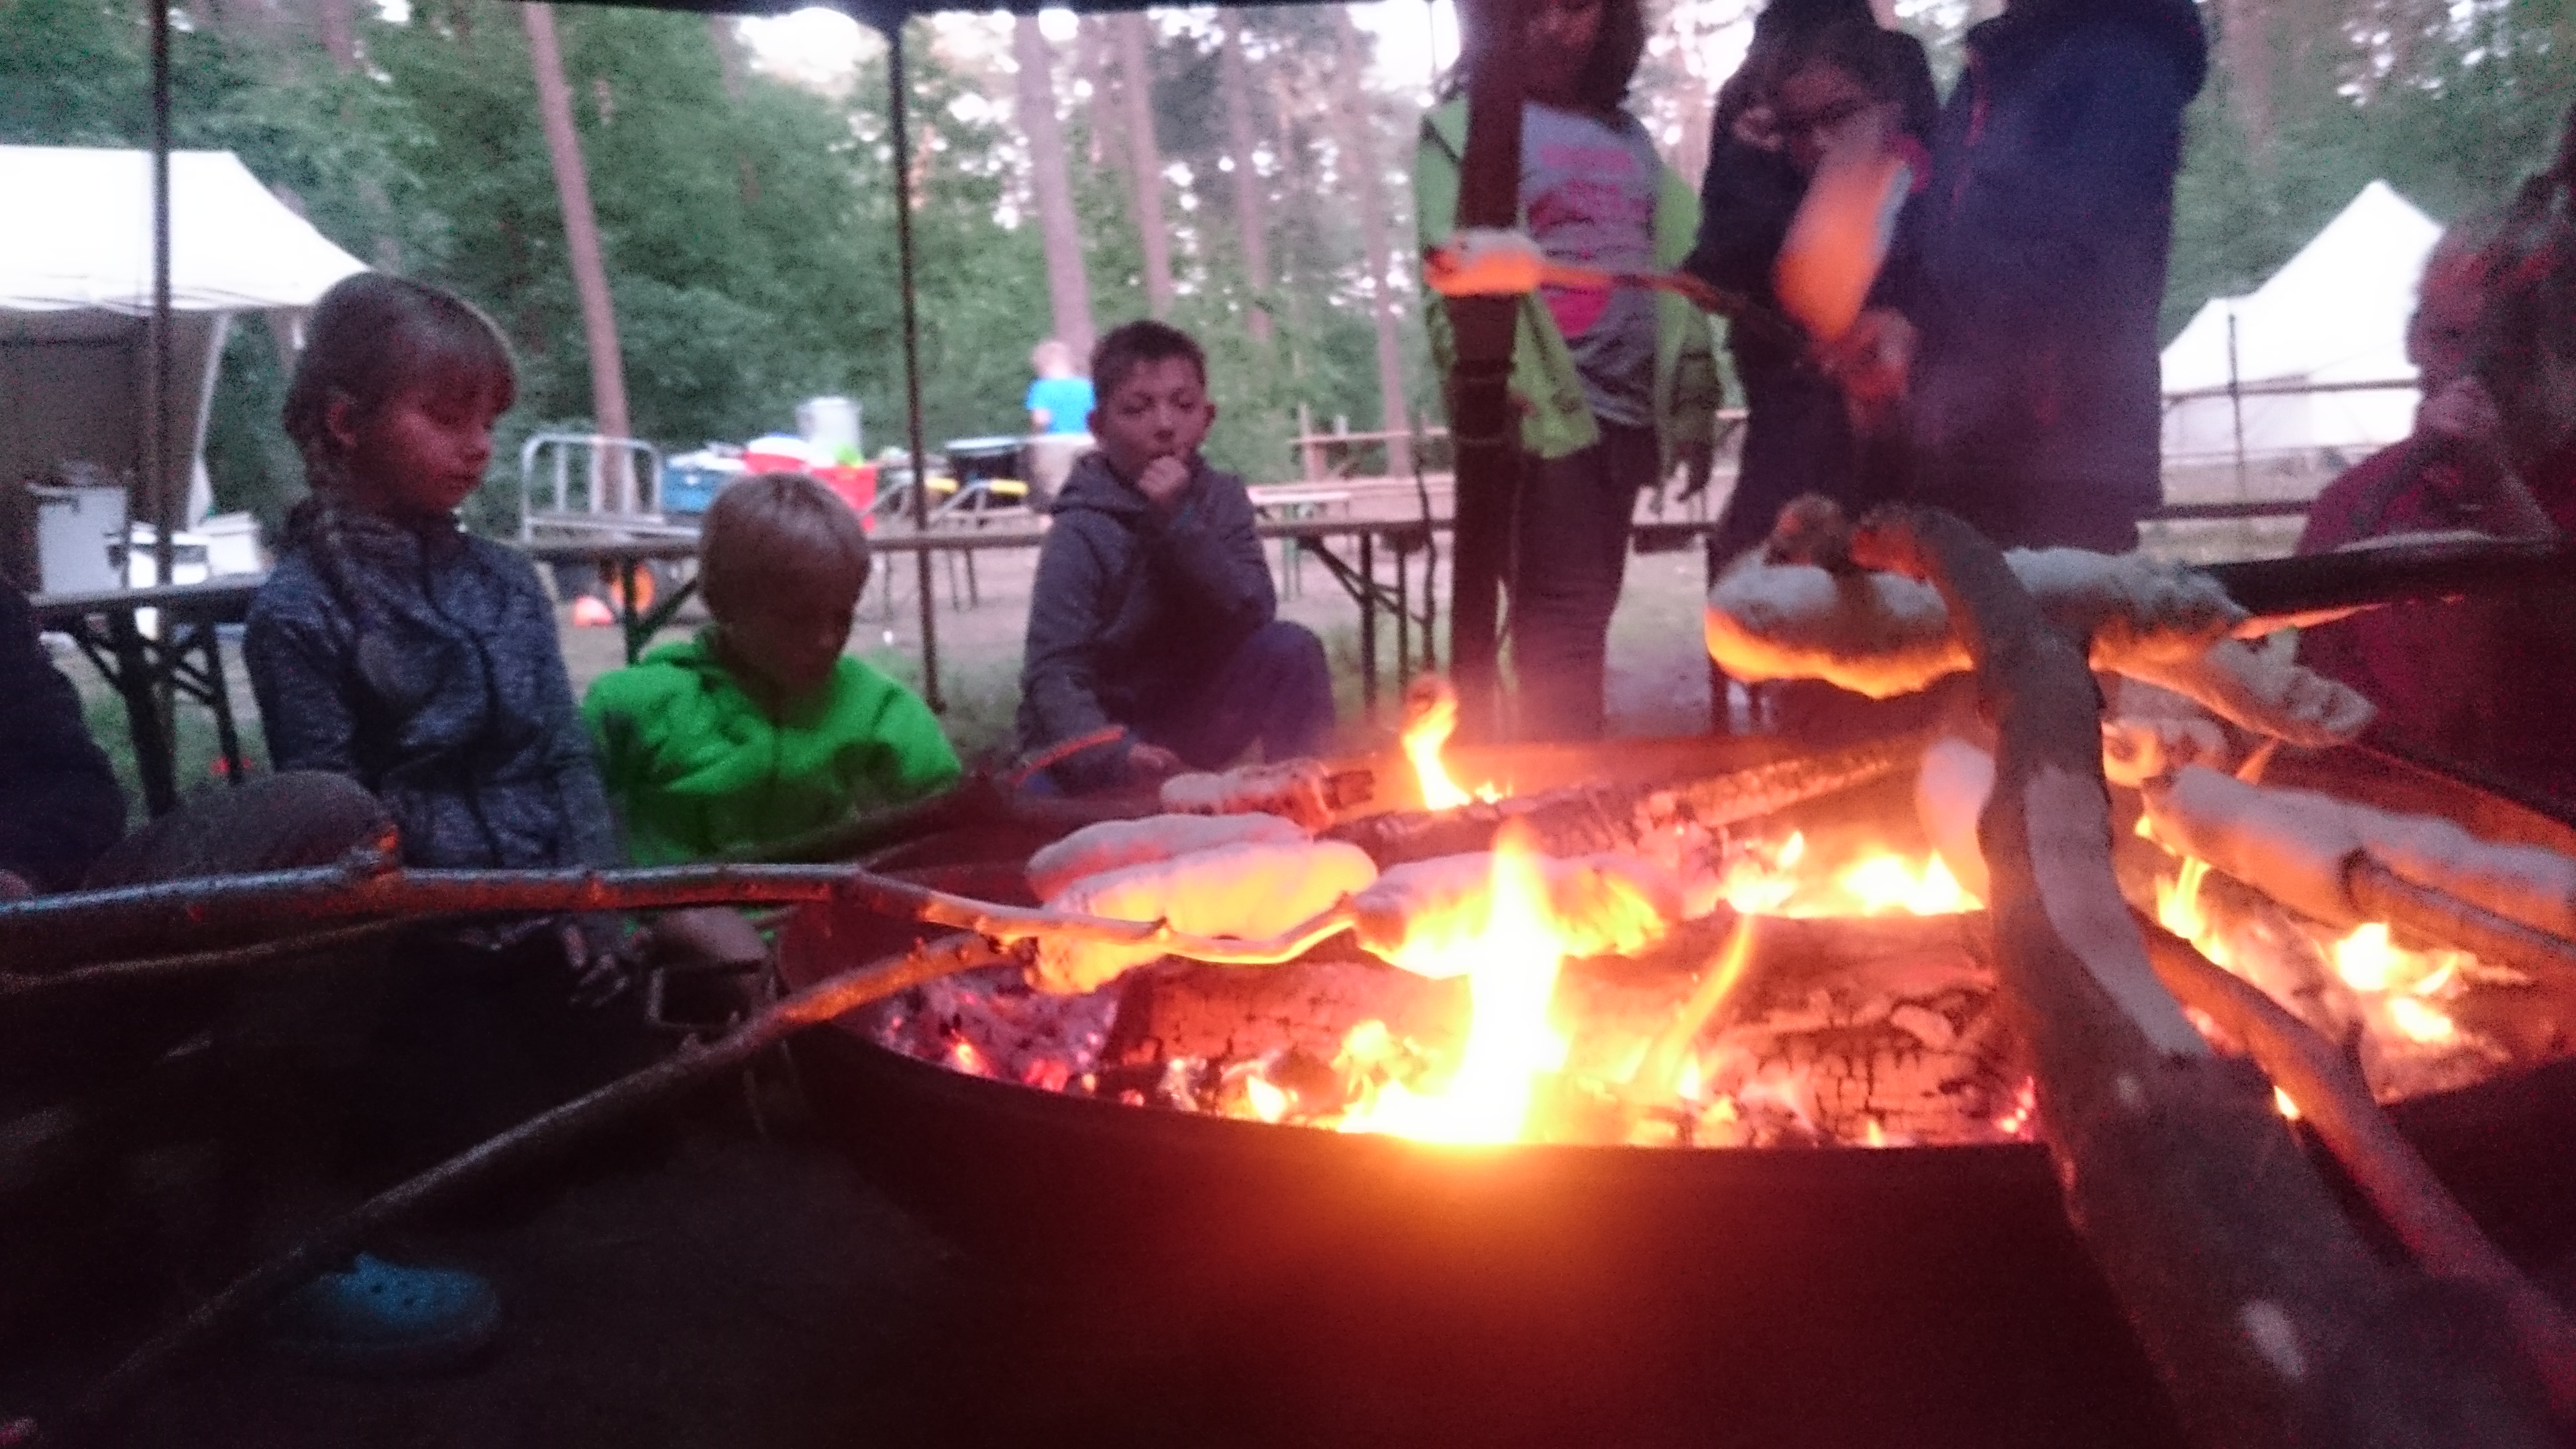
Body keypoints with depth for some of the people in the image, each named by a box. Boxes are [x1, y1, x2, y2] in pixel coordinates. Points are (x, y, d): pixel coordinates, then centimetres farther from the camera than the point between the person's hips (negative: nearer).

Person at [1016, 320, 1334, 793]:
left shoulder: (1221, 498, -4)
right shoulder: (1082, 533, -19)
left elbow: (1254, 616, -17)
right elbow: (1054, 674, -25)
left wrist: (1180, 521, -27)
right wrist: (1117, 754, -44)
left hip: (1189, 726, 4)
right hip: (1100, 738, -4)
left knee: (1291, 648, -18)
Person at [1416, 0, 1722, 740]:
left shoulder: (1630, 136, 20)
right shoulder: (1466, 126, 4)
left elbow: (1677, 270, 18)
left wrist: (1693, 401, 9)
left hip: (1627, 406, 5)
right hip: (1543, 409, -5)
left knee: (1583, 614, 9)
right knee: (1563, 619, -10)